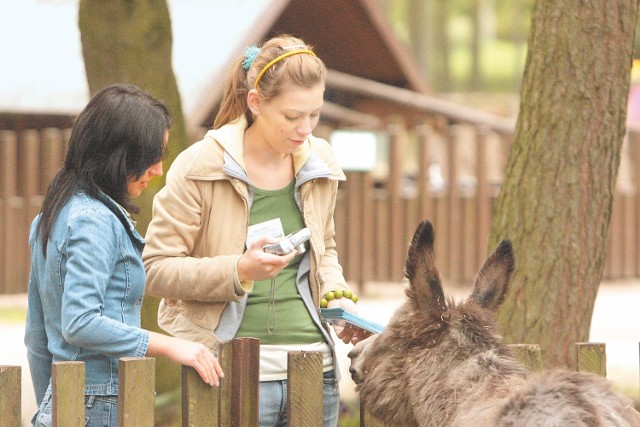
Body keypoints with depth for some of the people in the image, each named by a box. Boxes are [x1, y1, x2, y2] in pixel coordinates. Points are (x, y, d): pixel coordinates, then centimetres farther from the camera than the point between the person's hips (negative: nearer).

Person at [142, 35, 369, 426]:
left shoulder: (319, 163, 9)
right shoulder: (200, 167, -7)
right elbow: (156, 269, -8)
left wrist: (338, 298, 5)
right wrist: (239, 270, -21)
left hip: (314, 369, 5)